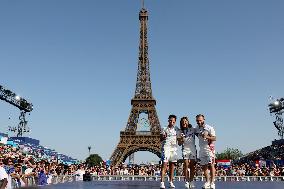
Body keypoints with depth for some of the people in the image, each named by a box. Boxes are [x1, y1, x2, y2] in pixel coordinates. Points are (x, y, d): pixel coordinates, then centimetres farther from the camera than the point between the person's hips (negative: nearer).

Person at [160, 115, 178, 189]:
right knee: (164, 164, -11)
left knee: (172, 165, 6)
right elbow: (161, 140, 1)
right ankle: (162, 182, -13)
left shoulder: (176, 129, 11)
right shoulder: (164, 129, 2)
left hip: (174, 148, 4)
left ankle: (171, 182, 12)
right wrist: (163, 137, -19)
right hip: (166, 147, -4)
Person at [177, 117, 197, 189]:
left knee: (192, 166, 1)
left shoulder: (193, 129, 4)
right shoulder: (180, 132, 4)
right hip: (185, 149, -1)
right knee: (186, 165, -11)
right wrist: (181, 140, -15)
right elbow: (179, 143, 4)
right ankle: (187, 181, -5)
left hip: (193, 149, 1)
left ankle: (191, 181, 10)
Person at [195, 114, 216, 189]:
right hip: (201, 149, 5)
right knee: (204, 166, 7)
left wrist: (207, 136, -26)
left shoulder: (209, 128, -8)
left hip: (209, 148, -5)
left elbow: (214, 138, -11)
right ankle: (207, 182, 18)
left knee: (211, 165, -8)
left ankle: (212, 182, -4)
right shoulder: (196, 129, 8)